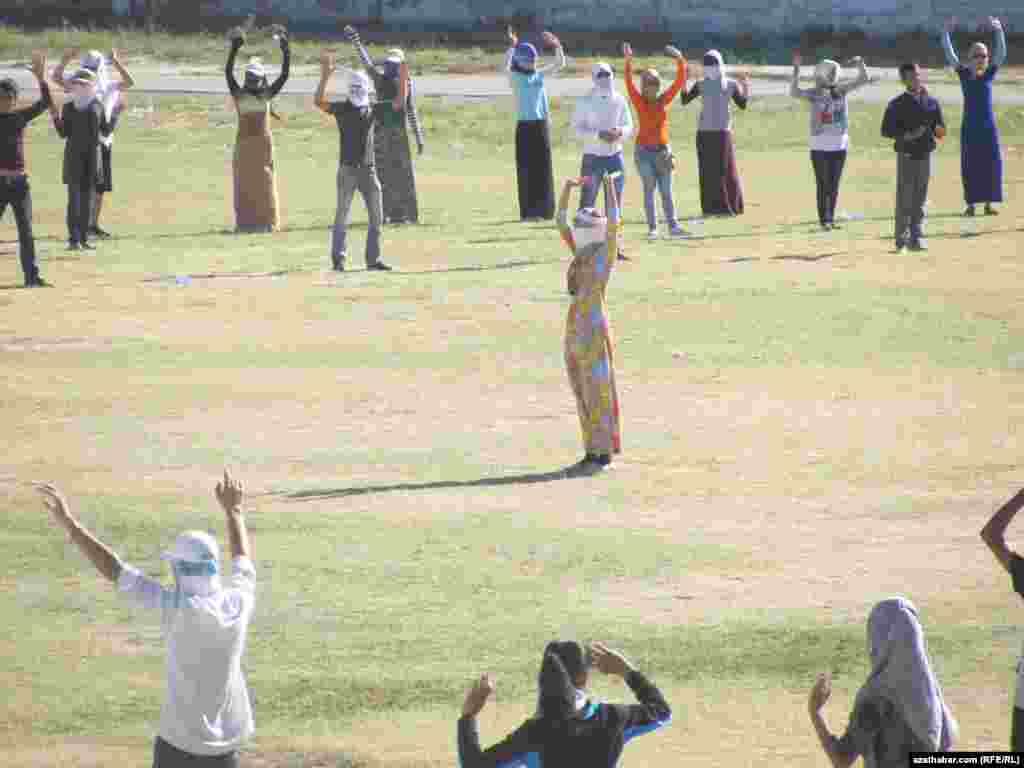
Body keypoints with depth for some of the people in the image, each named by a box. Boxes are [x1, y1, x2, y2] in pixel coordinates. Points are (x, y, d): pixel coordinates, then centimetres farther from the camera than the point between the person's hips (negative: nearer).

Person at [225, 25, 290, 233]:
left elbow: (284, 75, 2)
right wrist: (234, 50, -15)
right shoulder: (239, 95, 0)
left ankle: (267, 221, 8)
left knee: (264, 182, 5)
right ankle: (245, 222, 0)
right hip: (244, 143, -1)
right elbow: (228, 73, -9)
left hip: (264, 143, 1)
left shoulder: (267, 95, 5)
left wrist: (286, 51, -5)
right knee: (244, 182, 0)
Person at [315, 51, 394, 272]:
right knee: (342, 217, -2)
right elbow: (319, 101, -19)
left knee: (376, 217, 6)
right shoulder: (342, 108, -3)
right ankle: (338, 258, 0)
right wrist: (325, 77, -30)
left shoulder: (373, 110, 9)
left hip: (368, 170, 4)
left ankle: (373, 259, 13)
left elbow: (398, 102, 7)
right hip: (347, 169, -4)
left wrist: (403, 78, -5)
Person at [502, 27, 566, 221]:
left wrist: (557, 45, -2)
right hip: (525, 126, -5)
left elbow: (560, 64, 12)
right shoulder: (515, 77, -3)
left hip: (542, 125, 5)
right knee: (526, 169, -2)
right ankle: (528, 212, 1)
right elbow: (505, 68, -23)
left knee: (543, 169, 7)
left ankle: (544, 210, 13)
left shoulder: (540, 74, 11)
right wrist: (511, 47, -28)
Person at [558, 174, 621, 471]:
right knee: (582, 394, 10)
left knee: (599, 391, -3)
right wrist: (568, 188, 8)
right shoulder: (580, 252, 12)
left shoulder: (605, 252, -6)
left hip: (595, 330, -8)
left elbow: (613, 222, -18)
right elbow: (561, 221, 14)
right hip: (574, 330, 8)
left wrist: (610, 187, -20)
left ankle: (605, 453, 1)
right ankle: (592, 451, 17)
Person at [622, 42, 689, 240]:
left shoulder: (664, 100, 3)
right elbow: (629, 83, -19)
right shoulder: (639, 101, -5)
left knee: (666, 190, 6)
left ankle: (673, 226, 7)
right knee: (649, 188, -2)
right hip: (644, 151, -3)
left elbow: (679, 81, -1)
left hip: (662, 150, 3)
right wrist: (628, 61, -32)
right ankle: (652, 228, 0)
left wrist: (680, 61, -15)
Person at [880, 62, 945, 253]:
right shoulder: (897, 104, -3)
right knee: (904, 200, -3)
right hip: (906, 156, -3)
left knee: (920, 200, 6)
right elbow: (886, 130, -5)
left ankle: (916, 237, 12)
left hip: (925, 154, 3)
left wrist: (939, 130, -13)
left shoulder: (931, 103, 9)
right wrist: (906, 135, -19)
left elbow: (941, 130, 12)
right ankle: (901, 239, 2)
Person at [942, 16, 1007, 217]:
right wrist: (945, 33, -20)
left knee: (991, 164, 1)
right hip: (969, 126, -1)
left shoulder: (989, 74, 1)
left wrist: (999, 31, -23)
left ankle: (988, 204, 9)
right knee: (970, 166, 1)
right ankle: (970, 205, 9)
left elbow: (1001, 53, -10)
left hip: (988, 126, 1)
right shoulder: (963, 73, -1)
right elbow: (949, 54, -8)